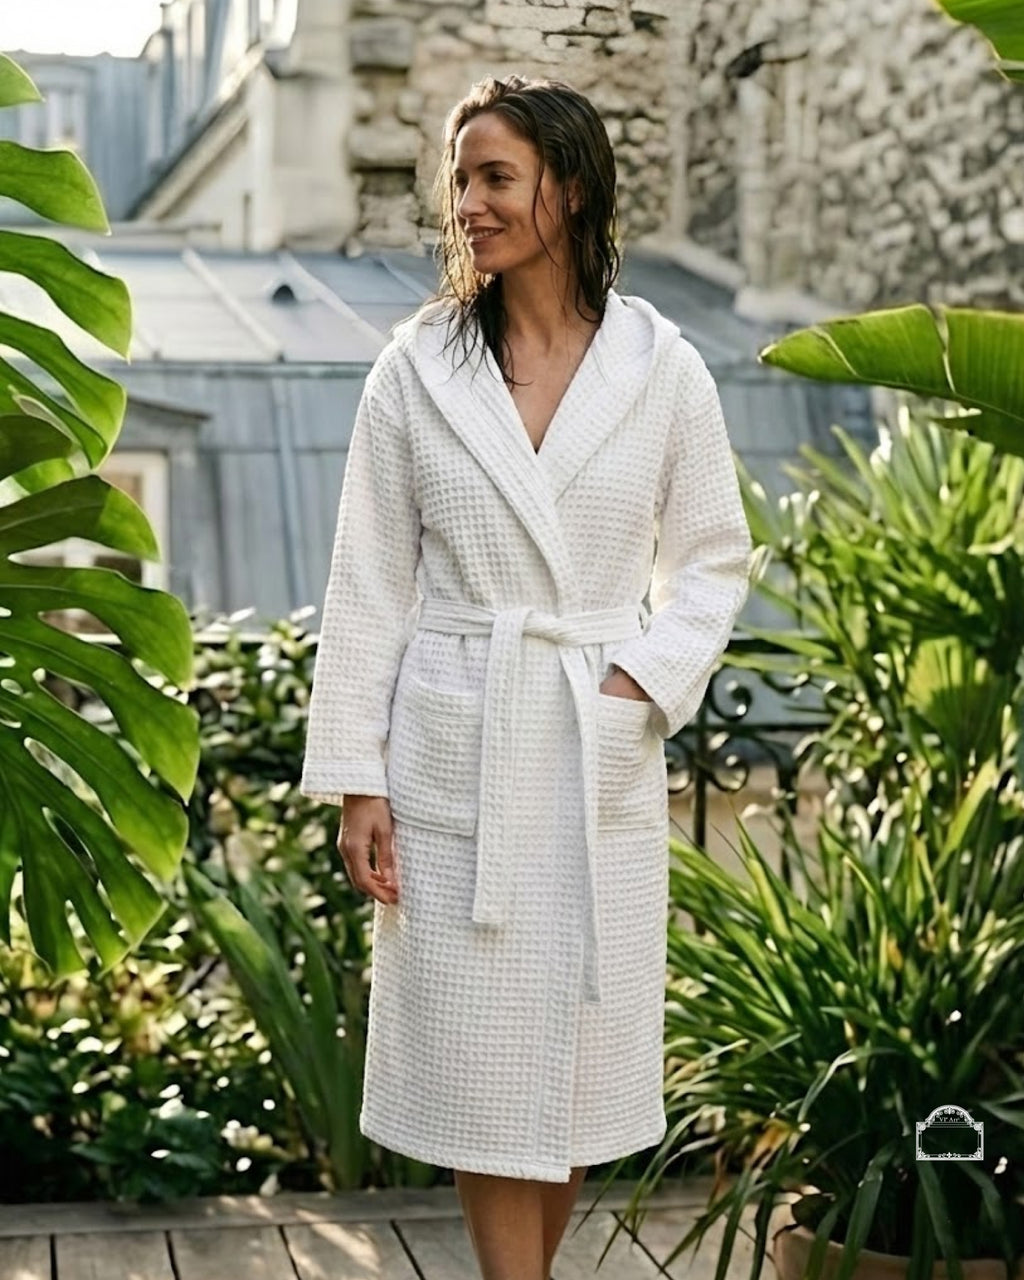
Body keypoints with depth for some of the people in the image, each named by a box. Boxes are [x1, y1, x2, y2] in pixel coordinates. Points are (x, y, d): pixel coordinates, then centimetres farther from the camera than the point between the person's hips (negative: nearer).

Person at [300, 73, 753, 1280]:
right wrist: (354, 781, -3)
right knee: (483, 1070, 4)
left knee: (581, 1059, 9)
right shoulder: (416, 367, -1)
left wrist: (648, 678, -7)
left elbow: (714, 556, 9)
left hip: (603, 759, 1)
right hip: (455, 755, -1)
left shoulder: (661, 367, 0)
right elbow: (369, 584, 0)